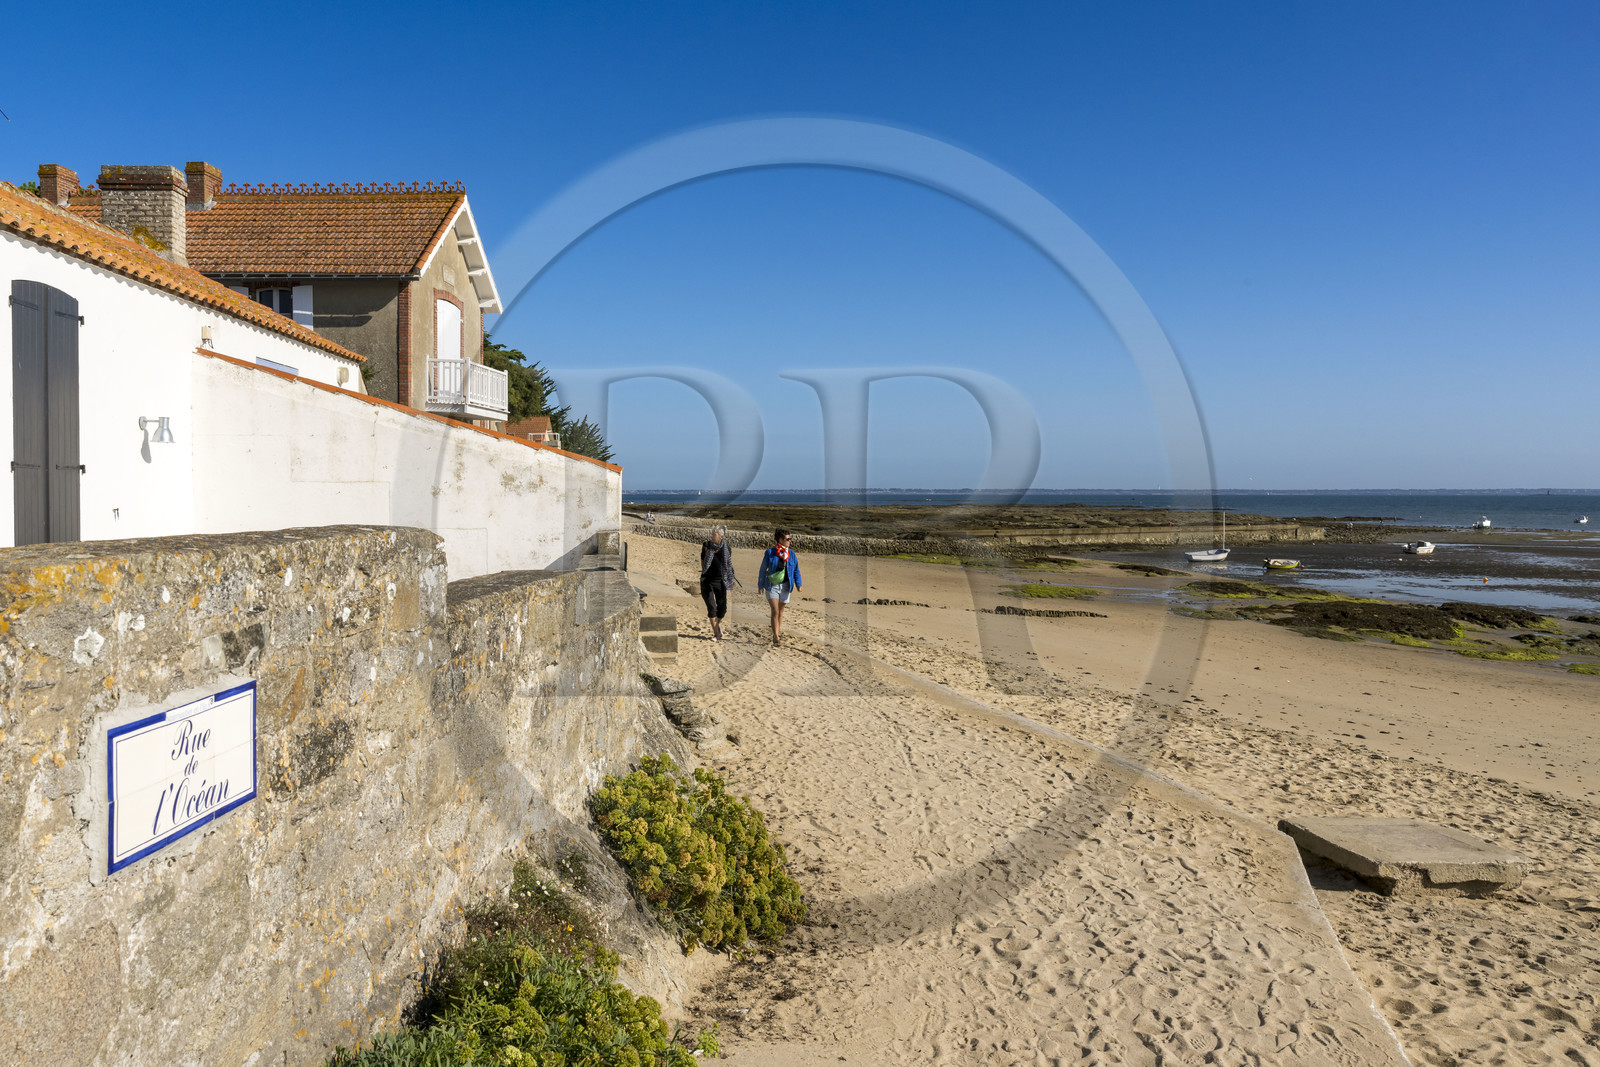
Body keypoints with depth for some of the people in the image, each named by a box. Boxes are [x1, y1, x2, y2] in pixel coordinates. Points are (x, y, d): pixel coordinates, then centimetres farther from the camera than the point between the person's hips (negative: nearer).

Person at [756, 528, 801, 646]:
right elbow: (763, 569, 2)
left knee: (780, 611, 13)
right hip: (772, 586, -3)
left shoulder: (791, 554, 4)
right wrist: (761, 585, 2)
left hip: (785, 586, 3)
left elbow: (796, 570, 10)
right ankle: (775, 637, -9)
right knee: (775, 611, -11)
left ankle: (778, 632, 26)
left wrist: (798, 584, -3)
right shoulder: (770, 552, -5)